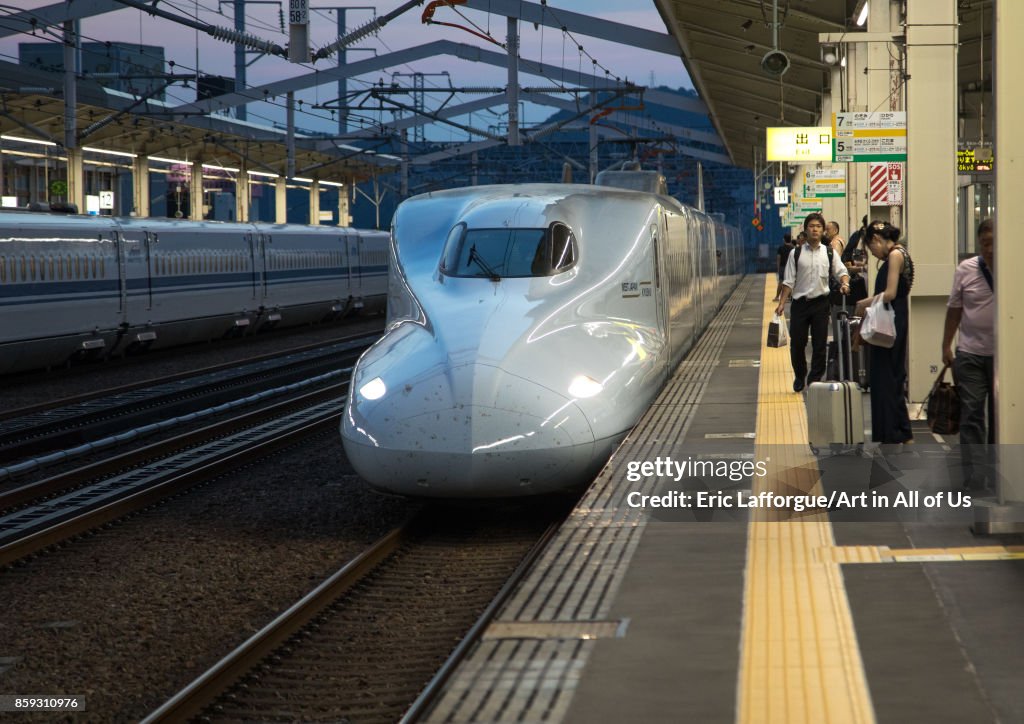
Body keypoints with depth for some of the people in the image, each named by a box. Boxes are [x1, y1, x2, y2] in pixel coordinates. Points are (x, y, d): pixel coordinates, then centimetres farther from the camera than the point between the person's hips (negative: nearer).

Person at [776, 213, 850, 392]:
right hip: (800, 302, 0)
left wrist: (845, 283, -16)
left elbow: (841, 271, 6)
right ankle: (799, 377, 24)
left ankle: (815, 379, 12)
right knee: (797, 343, 3)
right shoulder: (796, 254, 1)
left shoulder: (829, 253, 3)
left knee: (819, 344, 3)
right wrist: (782, 303, -3)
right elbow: (789, 281, 1)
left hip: (821, 302, 0)